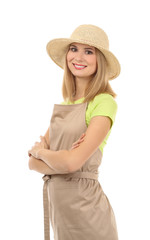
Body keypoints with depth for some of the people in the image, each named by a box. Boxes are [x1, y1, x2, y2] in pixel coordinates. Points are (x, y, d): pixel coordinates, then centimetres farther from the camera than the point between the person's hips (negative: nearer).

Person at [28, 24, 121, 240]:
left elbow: (72, 162, -21)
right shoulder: (63, 105, 10)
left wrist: (41, 152, -3)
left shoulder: (104, 103, -12)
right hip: (58, 203, 6)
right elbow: (33, 163, 6)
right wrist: (59, 161, -13)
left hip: (85, 207, -6)